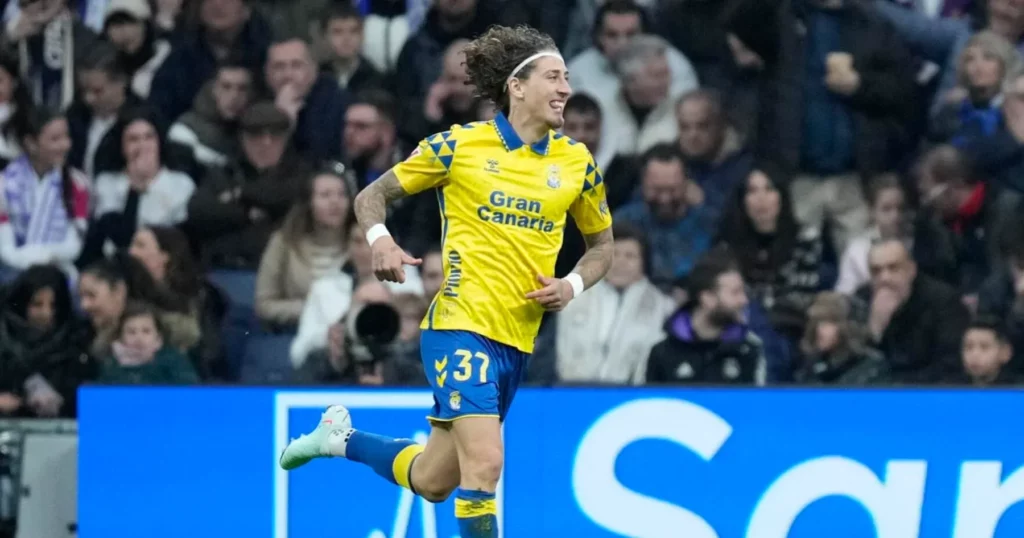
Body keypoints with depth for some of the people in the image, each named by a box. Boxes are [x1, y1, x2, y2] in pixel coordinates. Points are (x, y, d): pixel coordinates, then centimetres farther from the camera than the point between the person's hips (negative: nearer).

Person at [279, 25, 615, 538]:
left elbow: (601, 244, 19)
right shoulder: (459, 145, -4)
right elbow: (373, 194, 6)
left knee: (432, 481, 11)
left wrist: (571, 285, -2)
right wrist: (380, 240, -15)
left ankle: (342, 438, 38)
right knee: (484, 462, -22)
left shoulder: (577, 162, 6)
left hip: (518, 342, 5)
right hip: (460, 326, -5)